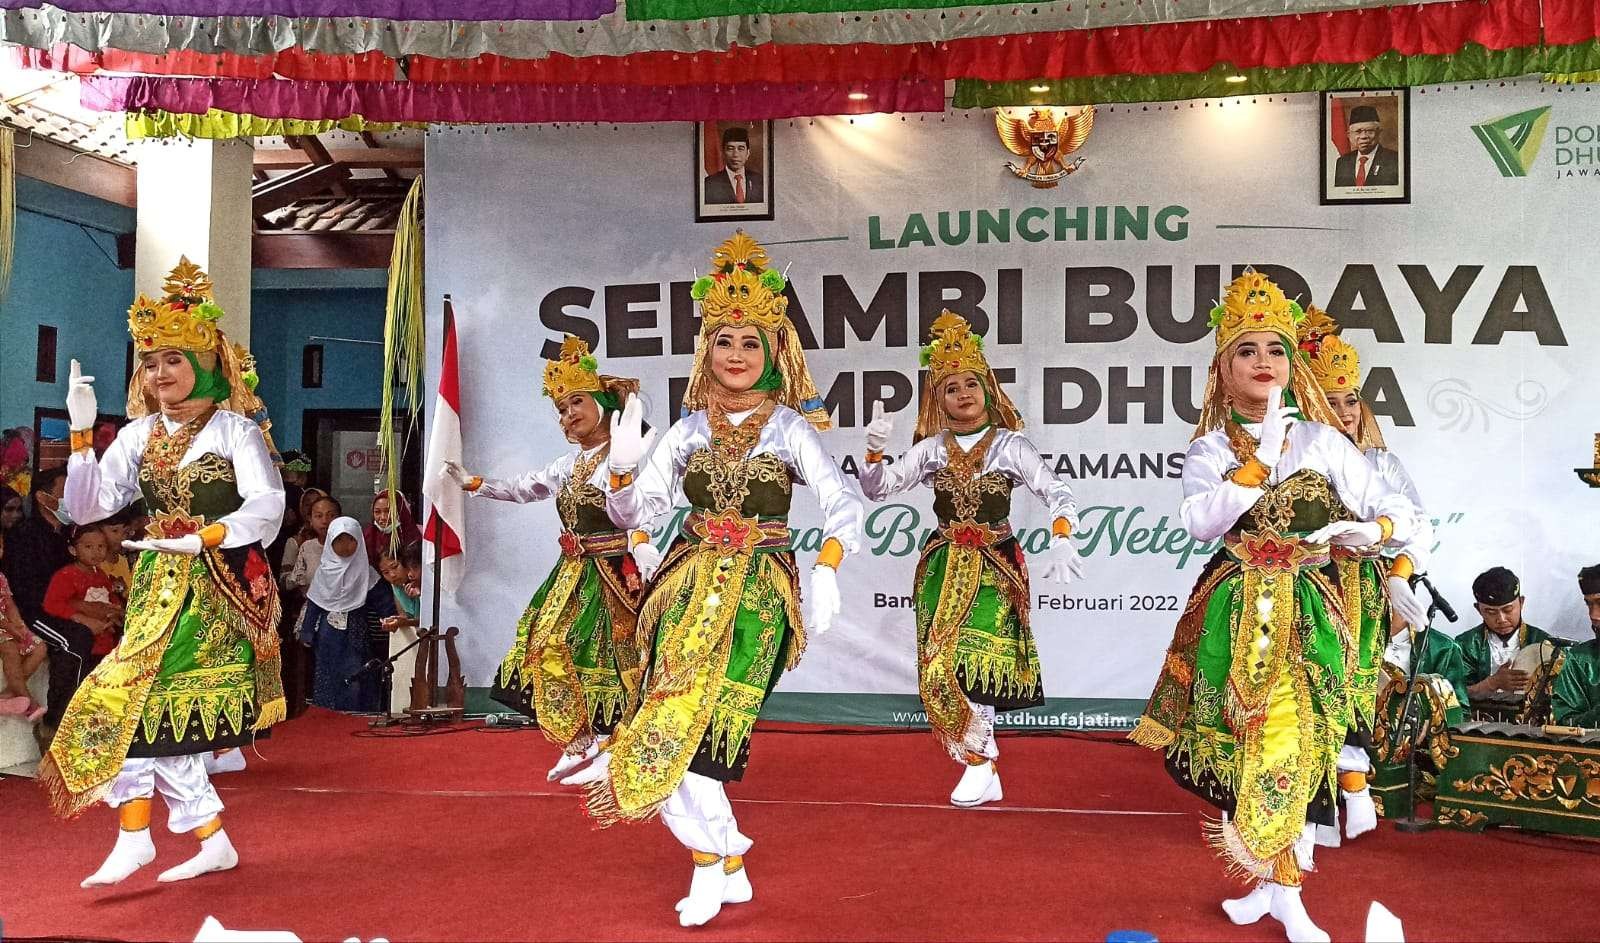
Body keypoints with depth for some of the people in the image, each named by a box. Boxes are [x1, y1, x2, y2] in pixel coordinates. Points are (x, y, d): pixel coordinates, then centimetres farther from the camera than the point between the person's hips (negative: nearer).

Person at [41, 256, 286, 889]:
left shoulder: (233, 427, -4)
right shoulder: (139, 434, 10)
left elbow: (267, 505, -14)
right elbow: (87, 508, 4)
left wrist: (203, 538, -24)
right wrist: (81, 433, -5)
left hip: (215, 584, -5)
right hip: (158, 583, 6)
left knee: (134, 695, -11)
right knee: (162, 712, 2)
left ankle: (136, 835, 1)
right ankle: (213, 842, 11)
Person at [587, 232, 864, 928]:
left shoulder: (789, 426, 0)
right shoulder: (690, 429, 10)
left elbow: (842, 500, -11)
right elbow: (633, 513, 8)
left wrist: (825, 571, -28)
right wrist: (622, 467, -13)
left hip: (758, 588, -3)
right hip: (692, 581, 3)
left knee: (690, 714, -15)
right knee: (683, 714, -6)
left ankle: (710, 862, 3)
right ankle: (728, 862, 10)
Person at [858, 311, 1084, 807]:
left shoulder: (1010, 445, -3)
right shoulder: (932, 448, 5)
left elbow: (1058, 494, -10)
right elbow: (877, 489, 3)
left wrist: (1061, 542, -27)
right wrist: (875, 450, -16)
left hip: (993, 565, -3)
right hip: (943, 565, 3)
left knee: (969, 660, -13)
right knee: (941, 665, 1)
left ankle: (979, 764, 3)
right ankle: (983, 770, 18)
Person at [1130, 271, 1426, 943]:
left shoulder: (1324, 442, 3)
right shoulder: (1209, 451, 4)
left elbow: (1402, 513, 5)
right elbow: (1199, 522, -15)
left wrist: (1370, 530, -16)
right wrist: (1262, 456, -17)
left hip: (1307, 614, 0)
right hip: (1235, 612, 1)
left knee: (1299, 740, -4)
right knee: (1249, 740, 2)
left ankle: (1281, 888, 10)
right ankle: (1275, 886, 19)